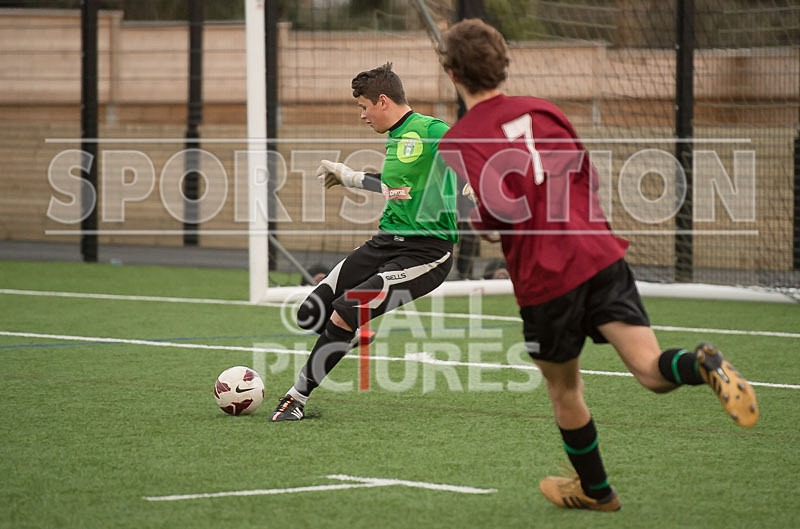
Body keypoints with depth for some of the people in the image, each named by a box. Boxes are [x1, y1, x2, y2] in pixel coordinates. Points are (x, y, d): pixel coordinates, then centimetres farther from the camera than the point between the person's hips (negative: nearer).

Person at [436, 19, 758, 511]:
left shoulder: (458, 143, -5)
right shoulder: (541, 110, 10)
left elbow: (491, 212, -19)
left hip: (544, 279, -3)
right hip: (600, 254, 3)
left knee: (563, 389, 19)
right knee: (652, 369, -6)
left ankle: (595, 489, 35)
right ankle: (703, 365, -39)